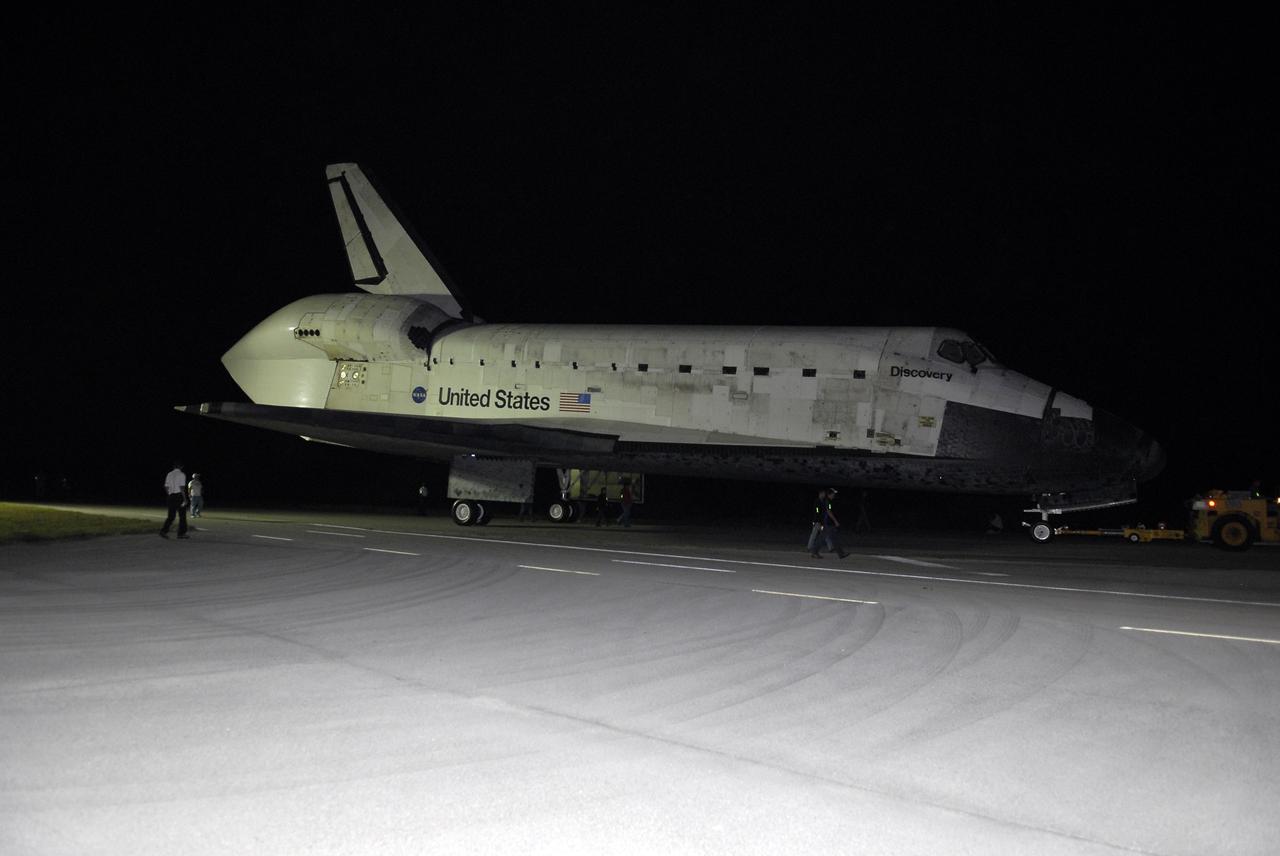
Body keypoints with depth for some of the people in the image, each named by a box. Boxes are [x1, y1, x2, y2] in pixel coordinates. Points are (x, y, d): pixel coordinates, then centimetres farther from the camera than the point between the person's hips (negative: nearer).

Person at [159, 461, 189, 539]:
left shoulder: (169, 474, 11)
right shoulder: (181, 475, -7)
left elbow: (166, 487, 10)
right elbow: (182, 487, -15)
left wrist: (170, 496, 18)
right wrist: (185, 499, -13)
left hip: (171, 496, 6)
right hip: (179, 495, -6)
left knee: (171, 515, 7)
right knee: (182, 515, 5)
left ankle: (164, 531, -9)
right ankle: (181, 533, 7)